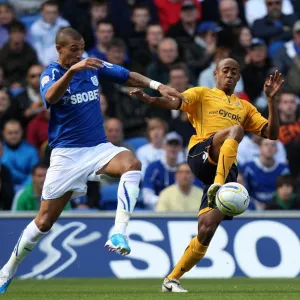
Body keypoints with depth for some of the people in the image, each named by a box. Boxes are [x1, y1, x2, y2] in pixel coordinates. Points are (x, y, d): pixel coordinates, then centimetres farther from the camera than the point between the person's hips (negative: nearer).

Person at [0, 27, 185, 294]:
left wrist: (157, 86, -5)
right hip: (66, 152, -3)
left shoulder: (93, 66, 5)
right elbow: (50, 96, -31)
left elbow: (128, 77, 10)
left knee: (132, 164, -31)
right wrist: (72, 70, -46)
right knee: (45, 221, 0)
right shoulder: (51, 73, -8)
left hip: (99, 147, 3)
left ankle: (119, 233, -35)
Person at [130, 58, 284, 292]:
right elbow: (174, 103, -2)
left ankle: (172, 280, 3)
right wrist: (148, 99, -23)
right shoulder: (203, 94, 18)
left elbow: (271, 134, 20)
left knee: (207, 228, -9)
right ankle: (217, 188, -49)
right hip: (201, 154, -4)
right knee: (235, 129, -34)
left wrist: (271, 99, 9)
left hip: (226, 168, 4)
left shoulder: (245, 107, 29)